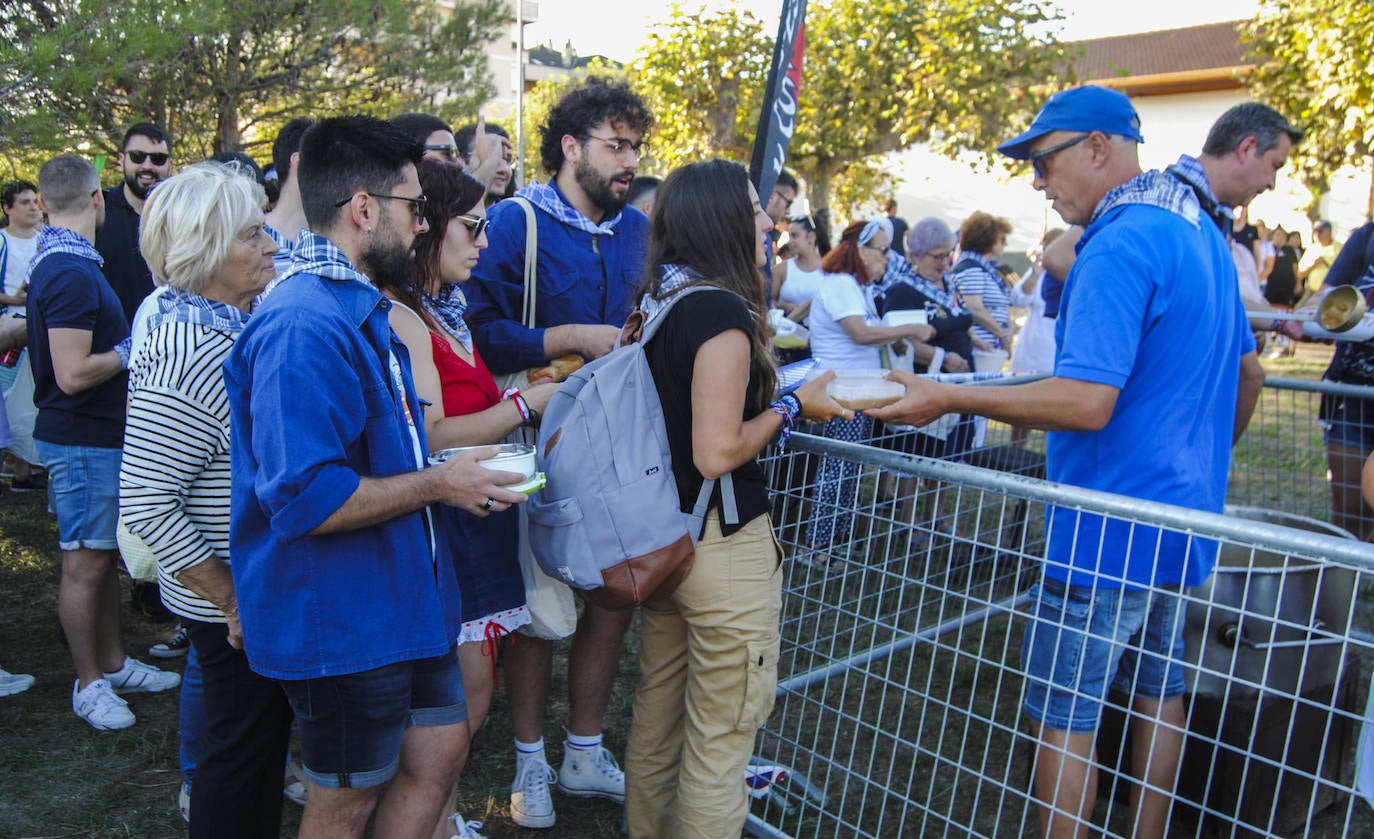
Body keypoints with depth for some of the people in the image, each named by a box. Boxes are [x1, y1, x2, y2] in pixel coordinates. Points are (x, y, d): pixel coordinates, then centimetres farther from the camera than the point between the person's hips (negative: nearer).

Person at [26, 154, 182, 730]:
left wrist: (123, 345, 14)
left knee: (103, 555, 17)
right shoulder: (73, 272, -22)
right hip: (82, 441, -10)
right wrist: (129, 351, -13)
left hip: (101, 435, 10)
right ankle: (89, 684, 15)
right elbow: (73, 374, -25)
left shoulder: (58, 263, 11)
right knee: (85, 562, 2)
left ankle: (114, 662, 30)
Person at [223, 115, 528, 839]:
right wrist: (437, 486, -19)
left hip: (398, 600, 10)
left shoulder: (357, 306, 12)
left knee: (441, 751, 19)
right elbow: (305, 499, -31)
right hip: (341, 621, -9)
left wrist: (446, 465, 11)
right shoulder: (304, 325, -25)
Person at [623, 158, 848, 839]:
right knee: (720, 739, 8)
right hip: (722, 544, -9)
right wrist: (792, 407, -9)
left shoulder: (657, 302, 6)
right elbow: (718, 452, -22)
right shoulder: (723, 309, -19)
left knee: (656, 714, 23)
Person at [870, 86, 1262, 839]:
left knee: (1062, 715, 2)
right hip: (1183, 516, 10)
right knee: (1157, 690, 20)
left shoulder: (1120, 246, -20)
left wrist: (948, 398, -23)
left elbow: (1088, 402, -28)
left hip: (1113, 529, -10)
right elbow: (1246, 374, 20)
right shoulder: (1201, 232, 11)